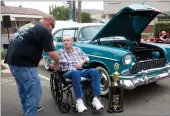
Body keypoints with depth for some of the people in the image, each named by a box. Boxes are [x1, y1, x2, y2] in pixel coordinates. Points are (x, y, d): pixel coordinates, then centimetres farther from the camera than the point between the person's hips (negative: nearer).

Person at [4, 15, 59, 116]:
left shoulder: (28, 25, 19)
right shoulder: (44, 31, -9)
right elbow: (52, 53, -11)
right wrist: (57, 63, 9)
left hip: (13, 61, 10)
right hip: (24, 64, -10)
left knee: (24, 88, 24)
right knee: (34, 92, -1)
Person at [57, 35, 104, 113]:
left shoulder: (78, 49, 22)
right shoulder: (60, 52, 13)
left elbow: (87, 58, 21)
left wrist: (82, 62, 0)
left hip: (81, 70, 4)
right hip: (68, 72, -3)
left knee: (95, 71, -25)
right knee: (75, 72, -41)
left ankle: (95, 99, -29)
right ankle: (79, 100, -39)